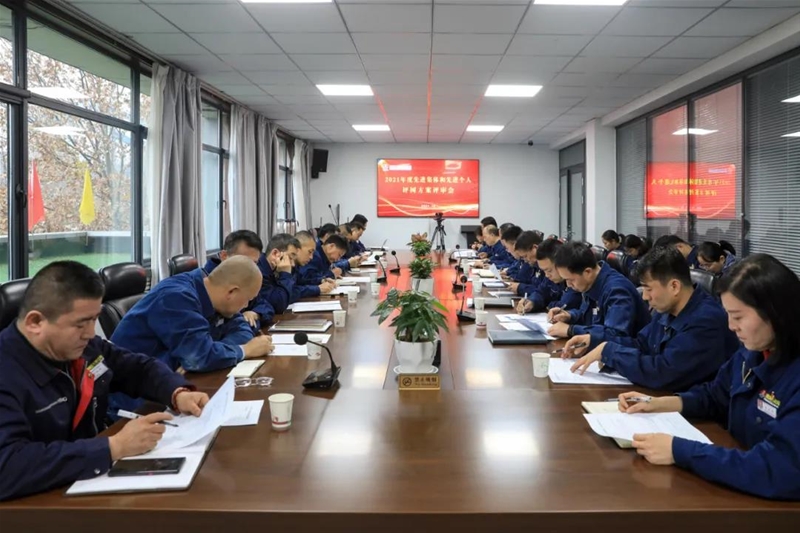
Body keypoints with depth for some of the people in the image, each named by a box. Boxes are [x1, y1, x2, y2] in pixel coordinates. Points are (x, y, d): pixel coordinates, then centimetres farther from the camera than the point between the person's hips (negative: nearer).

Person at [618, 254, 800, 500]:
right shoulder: (752, 352, 1)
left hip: (774, 501, -7)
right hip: (739, 487, 7)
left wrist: (679, 451, -30)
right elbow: (715, 396, 16)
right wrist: (657, 404, 1)